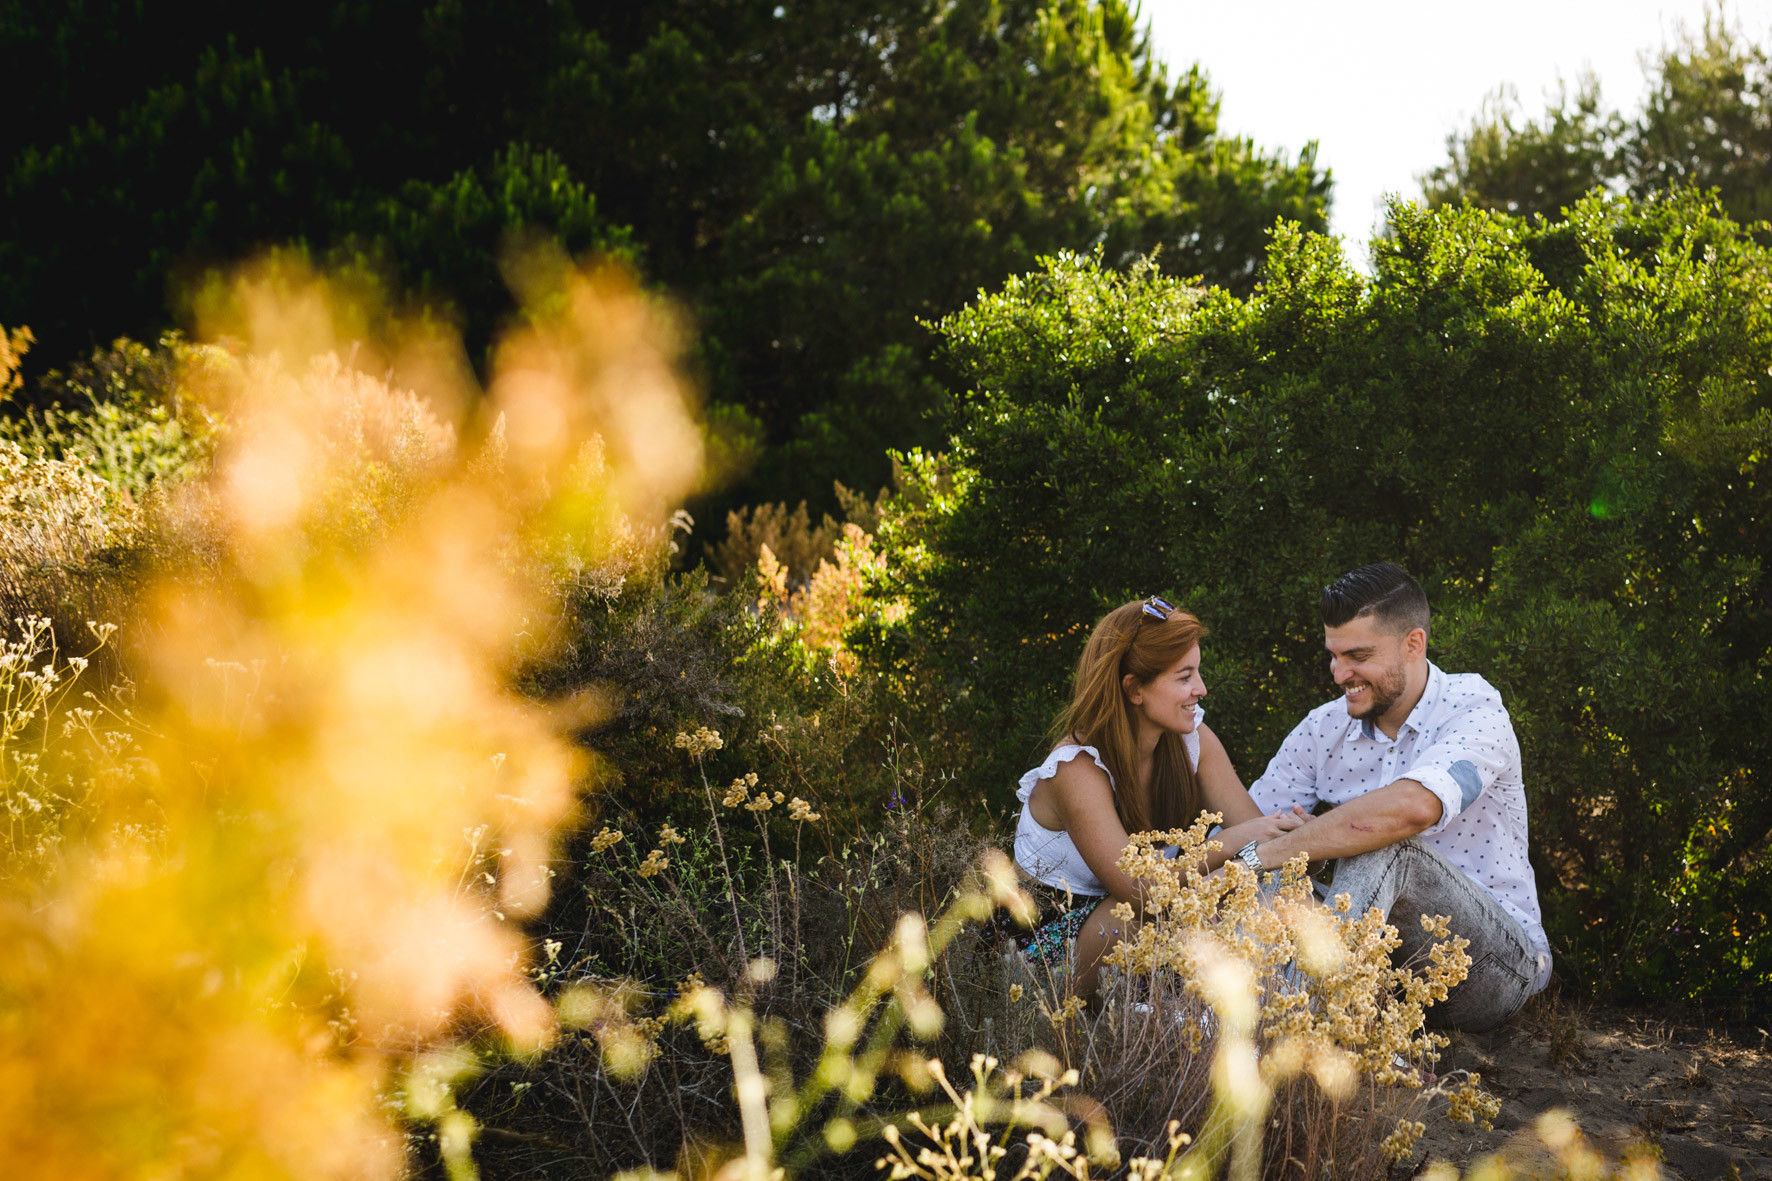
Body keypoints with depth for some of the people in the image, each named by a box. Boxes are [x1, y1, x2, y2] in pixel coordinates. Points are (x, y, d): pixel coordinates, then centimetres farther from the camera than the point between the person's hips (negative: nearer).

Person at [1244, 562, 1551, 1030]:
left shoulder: (1474, 708, -13)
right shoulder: (1323, 728, 5)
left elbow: (1415, 806, -34)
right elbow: (1242, 827, 2)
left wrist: (1261, 856, -34)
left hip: (1495, 964, -5)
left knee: (1381, 846, -33)